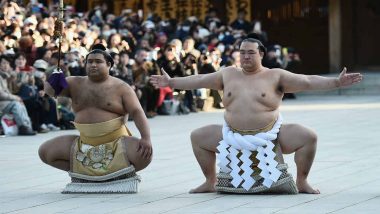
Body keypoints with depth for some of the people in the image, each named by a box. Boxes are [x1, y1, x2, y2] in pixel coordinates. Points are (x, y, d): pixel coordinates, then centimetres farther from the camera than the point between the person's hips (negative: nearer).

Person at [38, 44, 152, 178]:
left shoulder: (121, 88, -2)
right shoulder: (76, 84, 8)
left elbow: (137, 112, -10)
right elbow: (49, 90, 3)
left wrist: (146, 138, -26)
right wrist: (53, 83, -23)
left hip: (116, 142, -3)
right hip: (84, 144, 3)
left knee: (144, 154, -30)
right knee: (45, 151, -6)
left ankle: (122, 173, 4)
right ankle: (82, 172, 11)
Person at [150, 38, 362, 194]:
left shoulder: (275, 76, -3)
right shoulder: (228, 74, 8)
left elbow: (307, 81, -9)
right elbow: (199, 80, 16)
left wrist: (336, 82, -20)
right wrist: (171, 82, 17)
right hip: (233, 135, 3)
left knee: (309, 137, -22)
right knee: (198, 137, 1)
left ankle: (302, 182, -1)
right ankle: (210, 181, 15)